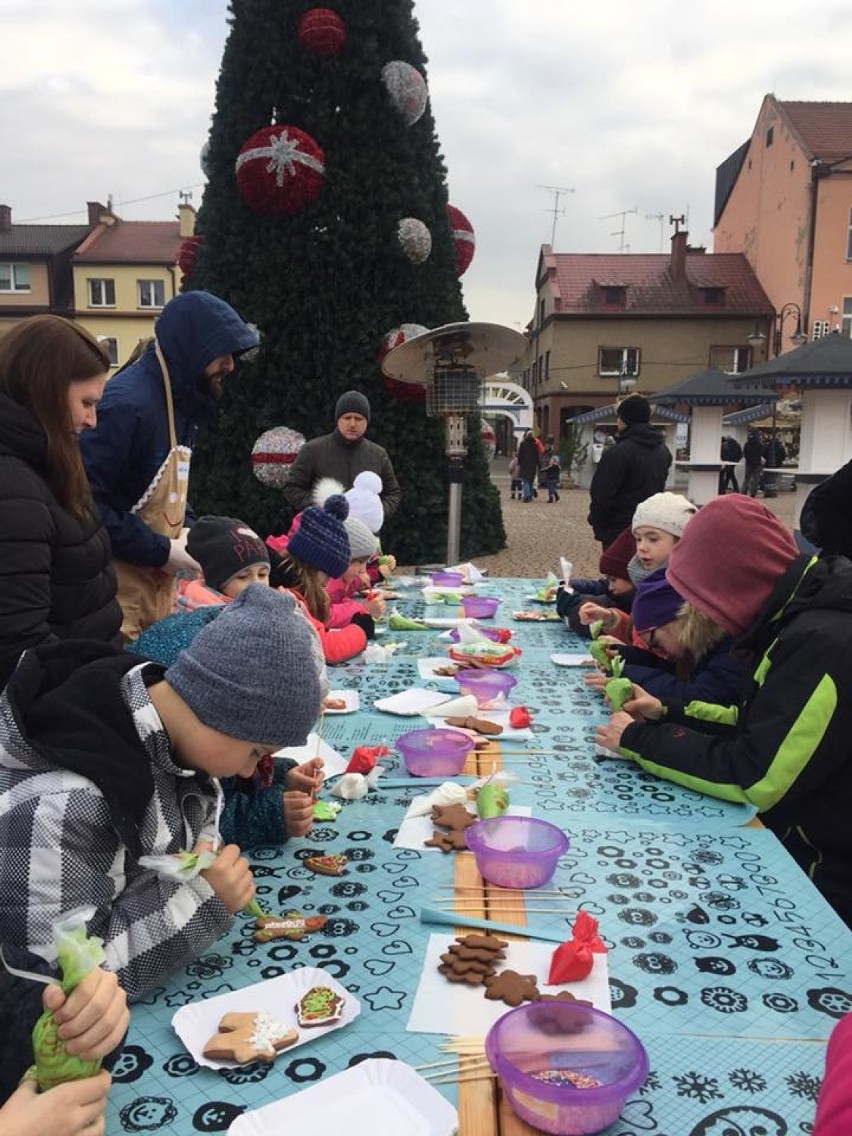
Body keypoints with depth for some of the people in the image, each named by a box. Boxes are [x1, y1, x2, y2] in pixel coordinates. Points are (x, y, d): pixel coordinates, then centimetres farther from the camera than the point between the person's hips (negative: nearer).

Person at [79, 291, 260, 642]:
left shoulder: (180, 400, 11)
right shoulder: (128, 403, -20)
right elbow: (86, 501, -23)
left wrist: (191, 532, 5)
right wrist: (161, 551, -18)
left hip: (158, 581, 9)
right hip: (119, 588, -9)